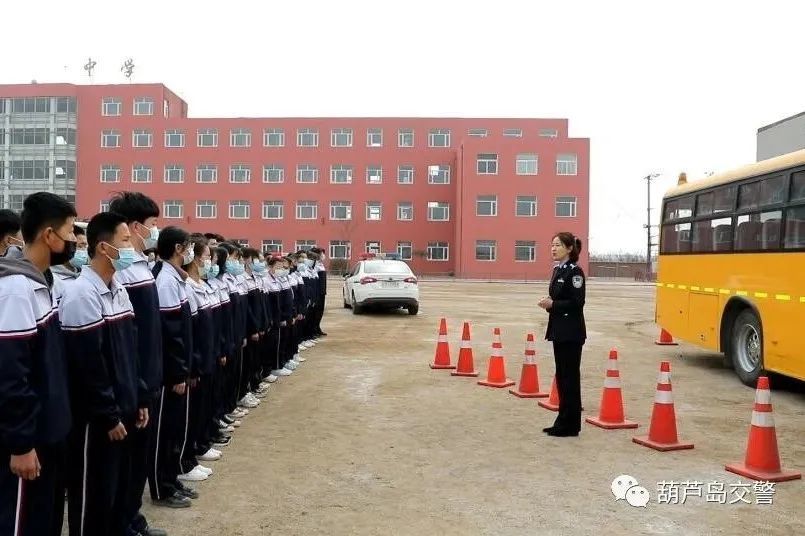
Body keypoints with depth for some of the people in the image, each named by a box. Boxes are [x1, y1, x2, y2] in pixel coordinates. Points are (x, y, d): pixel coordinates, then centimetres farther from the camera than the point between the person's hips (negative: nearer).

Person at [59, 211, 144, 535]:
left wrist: (138, 399, 14)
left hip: (122, 411, 8)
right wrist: (108, 415, -16)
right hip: (96, 419, -8)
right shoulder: (82, 294, -19)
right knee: (93, 496, 6)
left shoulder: (118, 290, 9)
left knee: (118, 488, 18)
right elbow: (87, 365, -20)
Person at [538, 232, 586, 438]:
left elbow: (577, 303, -17)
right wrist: (548, 303, 0)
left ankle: (569, 426, 7)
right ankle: (563, 423, 21)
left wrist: (553, 304, -19)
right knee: (561, 375, 12)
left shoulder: (575, 271, -12)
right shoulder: (557, 270, 13)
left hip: (571, 333, -9)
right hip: (558, 330, 9)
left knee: (570, 376, -2)